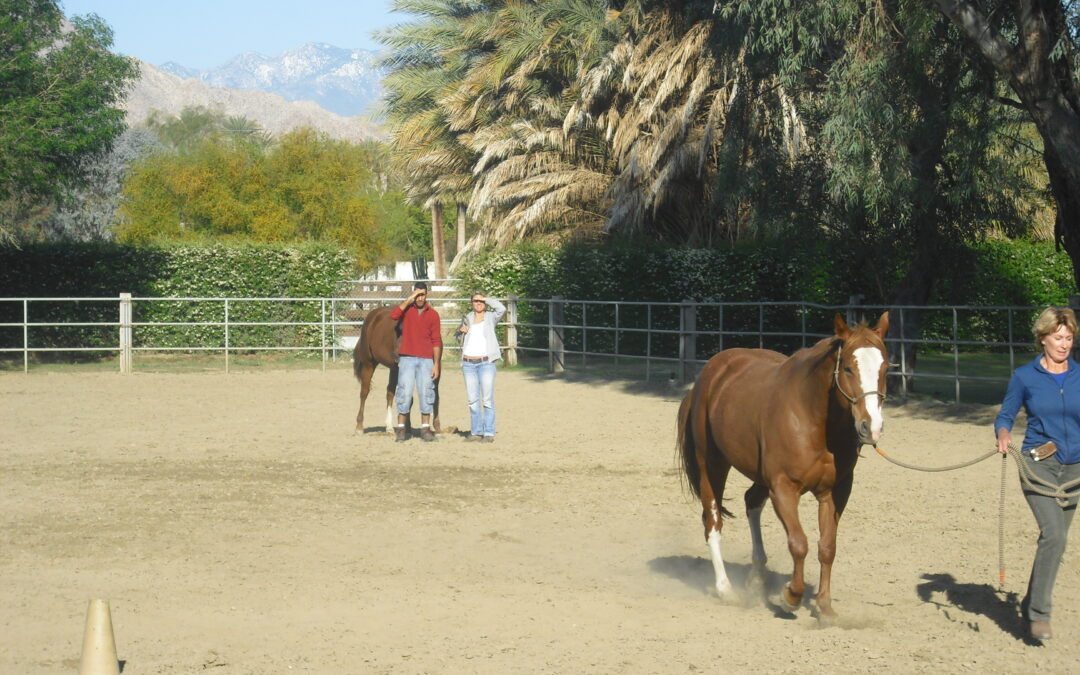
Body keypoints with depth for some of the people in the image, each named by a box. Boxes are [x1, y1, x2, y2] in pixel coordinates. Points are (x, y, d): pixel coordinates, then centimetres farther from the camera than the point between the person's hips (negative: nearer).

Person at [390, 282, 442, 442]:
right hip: (407, 358, -1)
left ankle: (425, 429, 9)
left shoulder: (433, 314, 5)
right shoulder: (406, 309, 5)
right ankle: (400, 429, 0)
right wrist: (409, 299, -14)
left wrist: (436, 364, -2)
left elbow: (436, 341, 4)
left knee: (426, 393, 3)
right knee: (404, 392, -4)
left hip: (426, 360, 1)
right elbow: (393, 315, -18)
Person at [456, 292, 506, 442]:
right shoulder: (467, 318, 13)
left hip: (486, 362, -4)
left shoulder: (491, 317, 2)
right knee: (473, 400, 7)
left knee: (487, 400, -5)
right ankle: (476, 432, 14)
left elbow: (501, 309, -18)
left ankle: (489, 433, -2)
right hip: (468, 363, 4)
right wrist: (461, 331, 1)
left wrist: (486, 299, -7)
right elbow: (460, 339, 23)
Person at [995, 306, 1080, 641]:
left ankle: (1031, 605, 28)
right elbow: (1005, 416, 2)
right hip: (1039, 464, -4)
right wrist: (1003, 435, -18)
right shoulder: (1024, 377, -2)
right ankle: (1039, 613, -14)